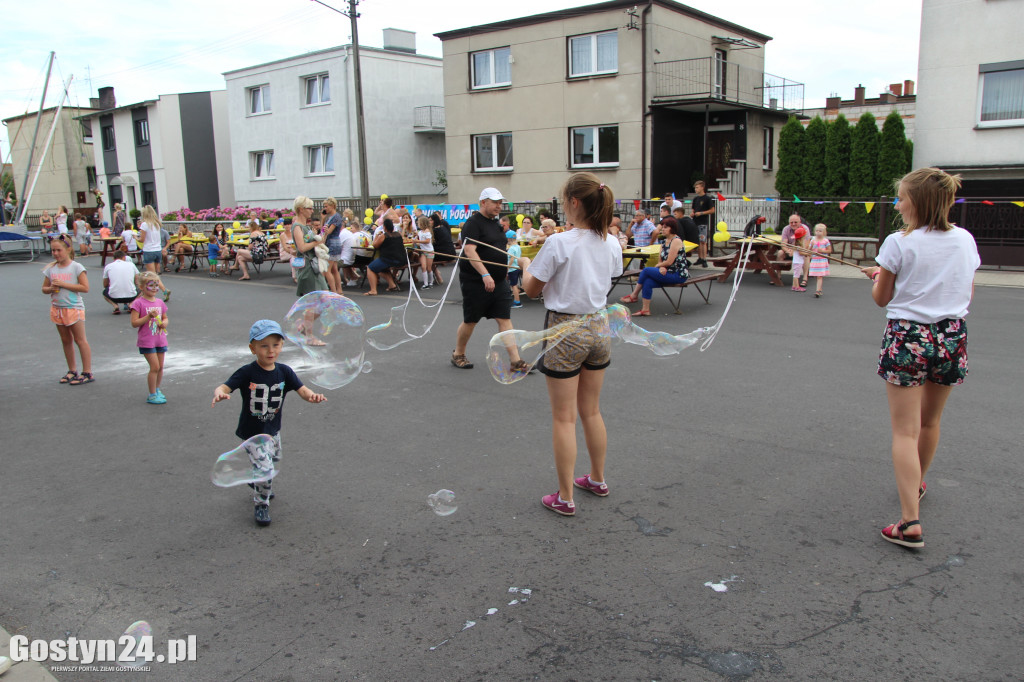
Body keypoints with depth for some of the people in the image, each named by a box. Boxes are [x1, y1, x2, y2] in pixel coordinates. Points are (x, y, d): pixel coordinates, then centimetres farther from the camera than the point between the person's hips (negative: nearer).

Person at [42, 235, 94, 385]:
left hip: (74, 308, -6)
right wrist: (51, 288, -10)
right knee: (66, 340, 13)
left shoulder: (76, 267, -9)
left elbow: (85, 288, -16)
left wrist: (63, 284, -18)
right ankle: (72, 371, 24)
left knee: (80, 340, -2)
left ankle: (87, 373, 2)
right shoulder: (51, 269, 6)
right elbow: (44, 288, 13)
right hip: (57, 309, 6)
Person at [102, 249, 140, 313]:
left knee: (105, 292, 34)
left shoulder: (108, 266, 11)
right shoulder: (131, 264, 11)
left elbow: (105, 285, 23)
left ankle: (115, 306, 5)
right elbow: (137, 283, 18)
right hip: (131, 296, 0)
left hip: (114, 297, 0)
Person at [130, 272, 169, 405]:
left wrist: (164, 323, -2)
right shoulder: (138, 303, -9)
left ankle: (157, 390, 30)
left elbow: (165, 318, 20)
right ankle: (152, 395, 2)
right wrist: (149, 316, -23)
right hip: (147, 341, -6)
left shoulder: (160, 302, 8)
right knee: (155, 366, -9)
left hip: (160, 339, 6)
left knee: (160, 366, 11)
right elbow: (134, 323, -13)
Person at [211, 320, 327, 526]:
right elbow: (224, 387, -24)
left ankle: (257, 484, 54)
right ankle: (261, 504, 11)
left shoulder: (284, 372, -7)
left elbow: (302, 390, -15)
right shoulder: (247, 373, -18)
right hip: (252, 431, -5)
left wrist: (312, 396, -38)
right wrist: (219, 394, -49)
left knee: (273, 459, 24)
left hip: (273, 429, 5)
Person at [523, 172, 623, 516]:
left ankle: (565, 498, 11)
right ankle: (597, 479, 35)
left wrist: (526, 267, 13)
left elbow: (532, 289, -9)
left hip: (565, 330, -6)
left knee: (563, 418, 4)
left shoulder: (558, 243, -18)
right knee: (591, 411, 21)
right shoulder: (612, 244, 0)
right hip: (599, 328, 6)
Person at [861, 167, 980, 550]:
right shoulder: (965, 240, 3)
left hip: (907, 337, -5)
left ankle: (910, 522, -10)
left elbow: (880, 299, -3)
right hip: (952, 336, 5)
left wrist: (878, 276, 16)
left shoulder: (899, 243, -10)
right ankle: (917, 483, 46)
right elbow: (968, 292, 12)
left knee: (905, 432, -3)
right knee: (930, 421, 24)